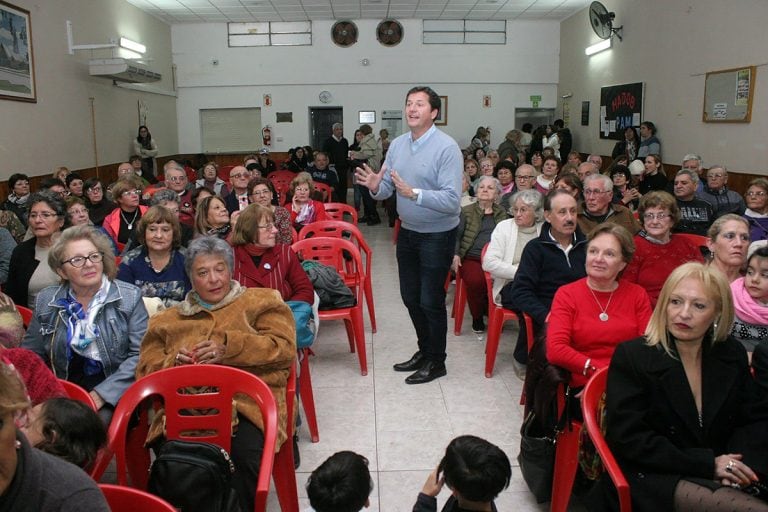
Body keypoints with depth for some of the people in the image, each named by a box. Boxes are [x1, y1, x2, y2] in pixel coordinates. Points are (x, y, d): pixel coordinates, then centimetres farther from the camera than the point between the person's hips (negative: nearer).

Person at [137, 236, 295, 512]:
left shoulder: (262, 301, 18)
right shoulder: (168, 320, 29)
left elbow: (284, 348, 4)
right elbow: (146, 370, 23)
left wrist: (229, 348, -8)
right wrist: (174, 363, 0)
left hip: (248, 401, -2)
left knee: (245, 453, -34)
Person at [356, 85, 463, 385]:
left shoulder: (447, 147, -18)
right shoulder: (397, 145, 3)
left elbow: (452, 201, -25)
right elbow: (386, 190, 5)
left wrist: (414, 193, -36)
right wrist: (375, 187, -18)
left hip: (437, 235, -7)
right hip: (407, 232, 7)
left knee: (430, 301, 3)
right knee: (410, 296, 17)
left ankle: (436, 362, 24)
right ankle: (424, 350, 38)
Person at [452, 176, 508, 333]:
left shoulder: (502, 213, 20)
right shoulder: (466, 211, 15)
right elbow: (456, 235, 9)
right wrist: (455, 254, -7)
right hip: (471, 258, -1)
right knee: (475, 281, -33)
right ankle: (477, 318, -7)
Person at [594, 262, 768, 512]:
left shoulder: (733, 354, 6)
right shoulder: (631, 356, -10)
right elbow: (629, 439, -13)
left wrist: (738, 466, -9)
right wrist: (707, 464, -17)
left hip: (717, 475, 7)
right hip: (652, 476, -6)